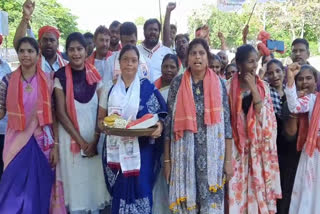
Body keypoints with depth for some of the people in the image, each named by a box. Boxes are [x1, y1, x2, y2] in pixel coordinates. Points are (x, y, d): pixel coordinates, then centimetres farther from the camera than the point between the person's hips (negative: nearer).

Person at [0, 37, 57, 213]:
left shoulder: (48, 80, -1)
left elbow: (54, 115, -1)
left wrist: (55, 145, -4)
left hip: (41, 143, -1)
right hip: (16, 143, 1)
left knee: (39, 192, 9)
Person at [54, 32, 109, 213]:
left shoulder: (95, 76, 2)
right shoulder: (61, 77, -5)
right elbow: (61, 113, -7)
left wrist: (95, 140, -8)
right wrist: (80, 140, -10)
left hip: (94, 137, 2)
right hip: (71, 137, -2)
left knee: (95, 178, 7)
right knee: (75, 180, 4)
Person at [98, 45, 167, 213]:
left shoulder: (147, 88, 1)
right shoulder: (110, 90, 7)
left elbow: (160, 116, 0)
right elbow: (100, 119, 11)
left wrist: (159, 127, -21)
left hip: (141, 150, -2)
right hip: (116, 150, 2)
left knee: (139, 191, -1)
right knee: (119, 193, 7)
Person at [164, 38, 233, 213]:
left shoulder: (218, 84, 3)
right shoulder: (178, 83, 2)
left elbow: (226, 122, 3)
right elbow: (170, 122, 3)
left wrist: (228, 160, -1)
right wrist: (167, 159, 1)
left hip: (212, 155, 0)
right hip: (184, 154, 0)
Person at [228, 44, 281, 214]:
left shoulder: (262, 87, 4)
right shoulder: (230, 86, -2)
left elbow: (264, 116, -9)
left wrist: (253, 88, -13)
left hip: (258, 144, 2)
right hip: (237, 143, -1)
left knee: (258, 185, 5)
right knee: (237, 186, -1)